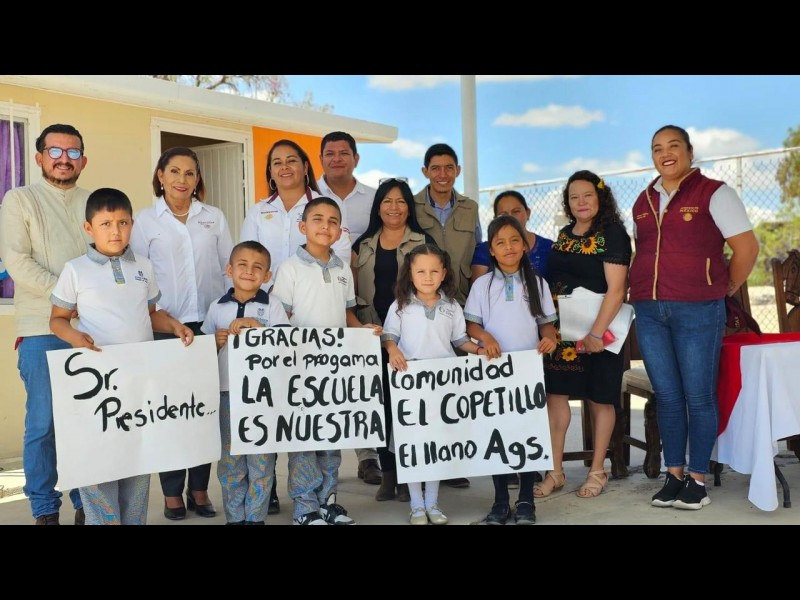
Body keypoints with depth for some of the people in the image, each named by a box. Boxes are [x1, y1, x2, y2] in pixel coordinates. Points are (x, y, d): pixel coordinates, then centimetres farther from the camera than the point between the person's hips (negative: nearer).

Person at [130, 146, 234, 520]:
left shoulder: (214, 217, 10)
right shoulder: (145, 220, 4)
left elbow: (230, 266, 11)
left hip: (210, 323, 2)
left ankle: (199, 490, 16)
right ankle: (172, 493, 12)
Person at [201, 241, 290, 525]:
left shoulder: (273, 307, 1)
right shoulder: (216, 307, 8)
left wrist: (256, 326, -20)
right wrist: (216, 342, -8)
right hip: (227, 393, 2)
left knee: (261, 460, 4)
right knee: (229, 460, 10)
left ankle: (256, 516, 18)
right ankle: (234, 517, 23)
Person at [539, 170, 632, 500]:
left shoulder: (612, 233, -9)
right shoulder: (565, 234, 11)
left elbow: (615, 289, -16)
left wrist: (596, 333, -22)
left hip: (597, 328, -6)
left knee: (599, 398, 6)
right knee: (555, 394, 2)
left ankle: (597, 471, 18)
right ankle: (555, 471, 11)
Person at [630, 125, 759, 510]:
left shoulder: (713, 193, -3)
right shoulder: (643, 202, 14)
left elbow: (746, 247, -4)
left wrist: (727, 289, 3)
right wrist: (645, 290, 13)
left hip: (698, 310, -5)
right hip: (649, 311, 5)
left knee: (699, 396, 1)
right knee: (667, 397, 8)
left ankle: (698, 479, 11)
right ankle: (674, 476, 18)